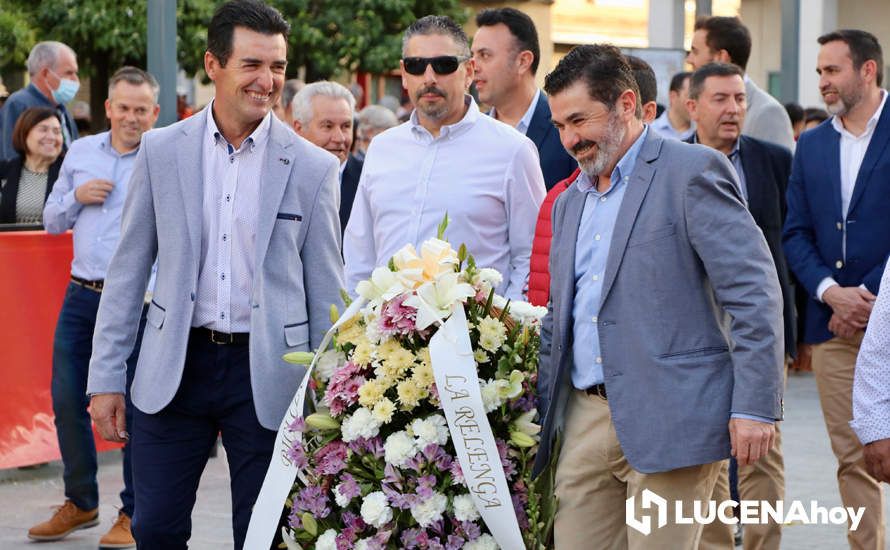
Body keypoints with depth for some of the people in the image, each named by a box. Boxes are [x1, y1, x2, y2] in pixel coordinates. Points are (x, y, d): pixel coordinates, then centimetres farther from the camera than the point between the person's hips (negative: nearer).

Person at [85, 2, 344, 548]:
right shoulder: (161, 150, 2)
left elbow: (326, 292, 2)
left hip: (267, 376, -1)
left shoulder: (313, 168, -2)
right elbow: (129, 268, 6)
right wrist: (106, 376, 2)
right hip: (173, 371, 1)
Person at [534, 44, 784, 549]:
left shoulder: (691, 171, -5)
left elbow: (755, 294, -11)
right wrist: (542, 411, 18)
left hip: (670, 422, -7)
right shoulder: (571, 202, 20)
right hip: (586, 420, 7)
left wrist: (755, 407, -16)